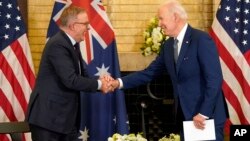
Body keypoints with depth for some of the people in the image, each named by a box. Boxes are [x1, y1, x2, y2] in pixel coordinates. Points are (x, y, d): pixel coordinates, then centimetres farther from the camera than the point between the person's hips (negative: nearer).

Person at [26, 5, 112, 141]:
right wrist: (98, 84, -12)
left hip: (66, 116, 10)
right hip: (48, 116, -10)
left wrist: (100, 81, -6)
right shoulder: (57, 45, -19)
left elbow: (81, 76, 14)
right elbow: (70, 80, -25)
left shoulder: (72, 44, 12)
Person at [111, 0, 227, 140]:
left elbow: (214, 79, -19)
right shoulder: (168, 45, 10)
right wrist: (119, 82, 0)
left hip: (208, 117, -7)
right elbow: (150, 72, 11)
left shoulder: (202, 39, -15)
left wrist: (203, 114, -20)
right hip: (185, 115, 7)